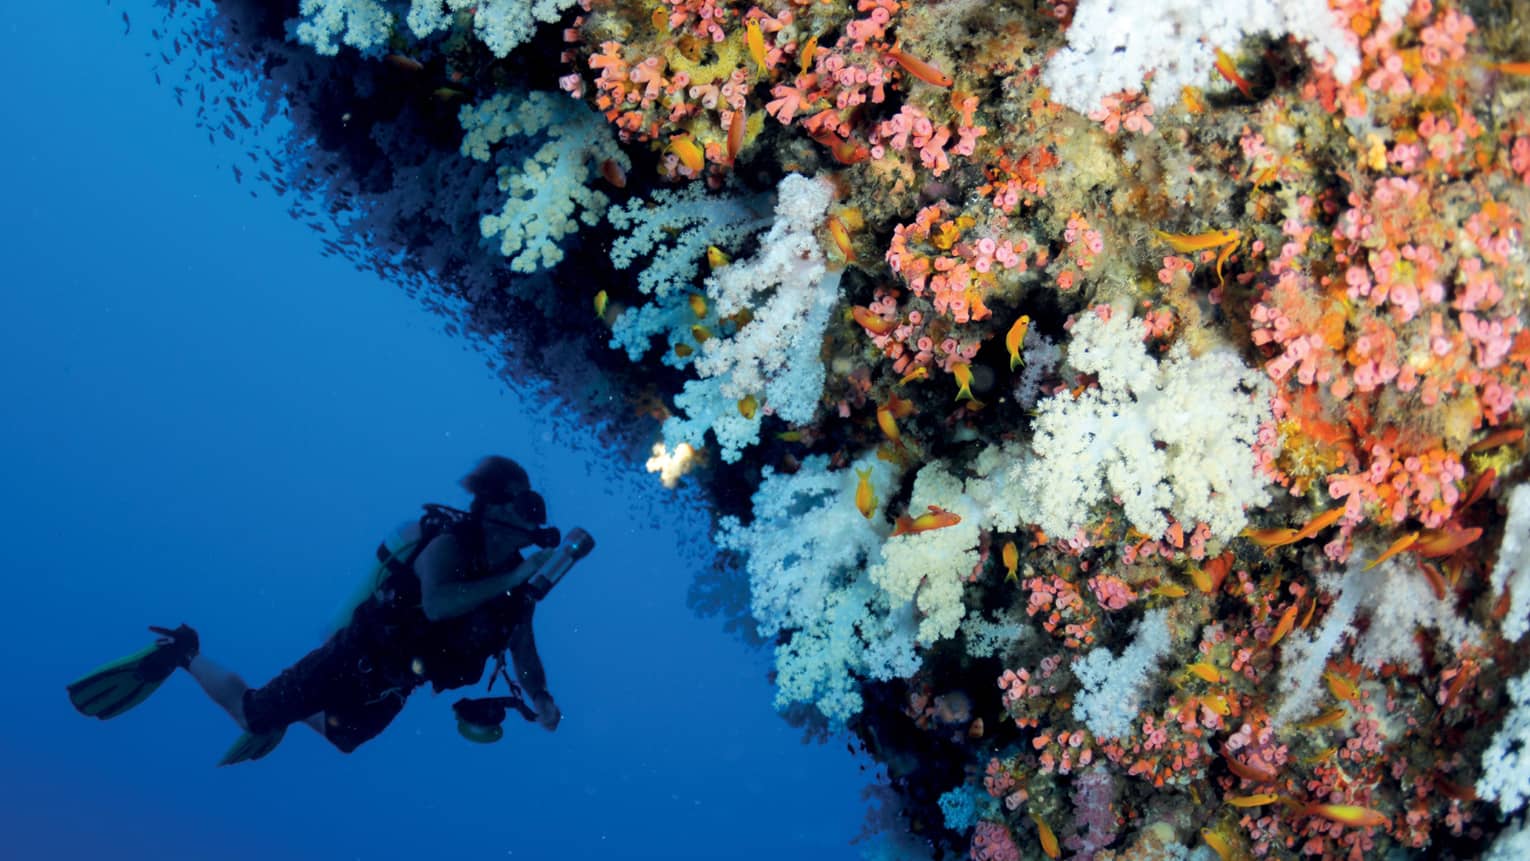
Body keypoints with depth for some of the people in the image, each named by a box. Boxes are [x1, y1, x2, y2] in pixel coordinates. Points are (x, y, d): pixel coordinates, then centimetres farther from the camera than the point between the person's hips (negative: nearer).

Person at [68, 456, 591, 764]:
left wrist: (540, 699, -16)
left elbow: (524, 652, 1)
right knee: (248, 713, 3)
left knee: (339, 739, 30)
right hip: (354, 658, -7)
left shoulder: (516, 581, -6)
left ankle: (289, 716, 58)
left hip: (388, 688, 7)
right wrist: (514, 578, -45)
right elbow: (436, 603, -46)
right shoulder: (448, 544, -26)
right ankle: (181, 653, 27)